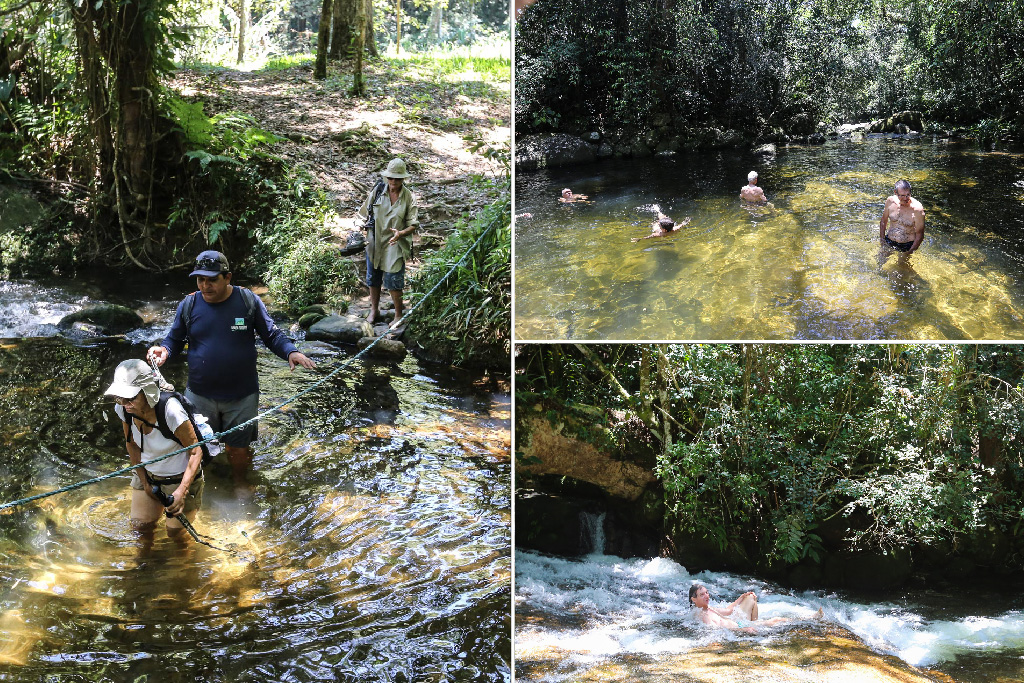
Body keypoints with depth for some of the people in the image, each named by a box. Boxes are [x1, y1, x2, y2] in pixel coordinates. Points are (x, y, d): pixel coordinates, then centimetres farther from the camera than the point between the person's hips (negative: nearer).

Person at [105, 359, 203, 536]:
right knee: (141, 525, 10)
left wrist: (182, 491, -31)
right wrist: (144, 482, 3)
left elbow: (195, 451, -25)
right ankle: (159, 502, 39)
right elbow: (132, 444, 1)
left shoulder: (171, 412, -35)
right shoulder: (123, 409, -18)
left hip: (180, 478, -5)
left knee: (175, 533, 7)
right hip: (148, 474, 5)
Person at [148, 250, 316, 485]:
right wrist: (164, 351, -16)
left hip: (242, 395, -1)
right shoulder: (189, 305, -4)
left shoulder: (248, 301, -8)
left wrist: (291, 352, -19)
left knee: (239, 448, 13)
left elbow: (272, 335, -1)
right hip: (200, 395, 1)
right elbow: (174, 339, 7)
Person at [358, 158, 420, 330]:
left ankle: (399, 315, 11)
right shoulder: (378, 191, -2)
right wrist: (366, 232, 2)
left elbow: (413, 225, -9)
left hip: (395, 245, -3)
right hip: (374, 242, 3)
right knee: (373, 277, 16)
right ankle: (374, 309, 35)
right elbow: (365, 213, 9)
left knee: (393, 280, -5)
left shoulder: (408, 197, -9)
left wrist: (400, 233, -27)